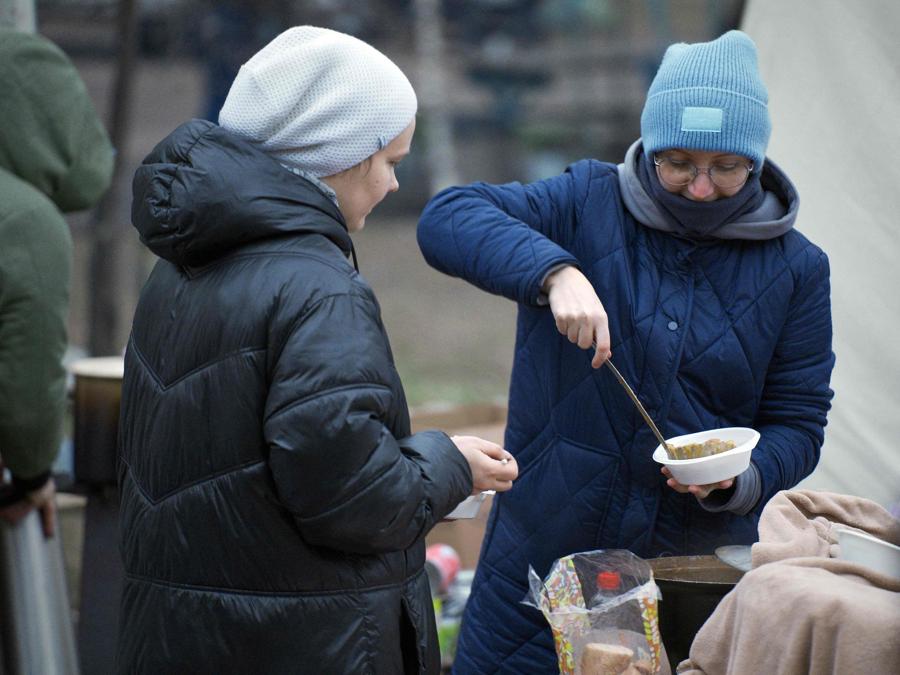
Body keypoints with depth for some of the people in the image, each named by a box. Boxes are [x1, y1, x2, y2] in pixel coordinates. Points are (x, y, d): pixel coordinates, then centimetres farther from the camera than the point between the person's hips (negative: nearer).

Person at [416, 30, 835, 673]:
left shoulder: (795, 269, 1)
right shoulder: (587, 204, -3)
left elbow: (797, 424, 3)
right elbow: (447, 217, -15)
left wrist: (740, 478, -19)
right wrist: (554, 272, -31)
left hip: (702, 563, 1)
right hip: (545, 553, -1)